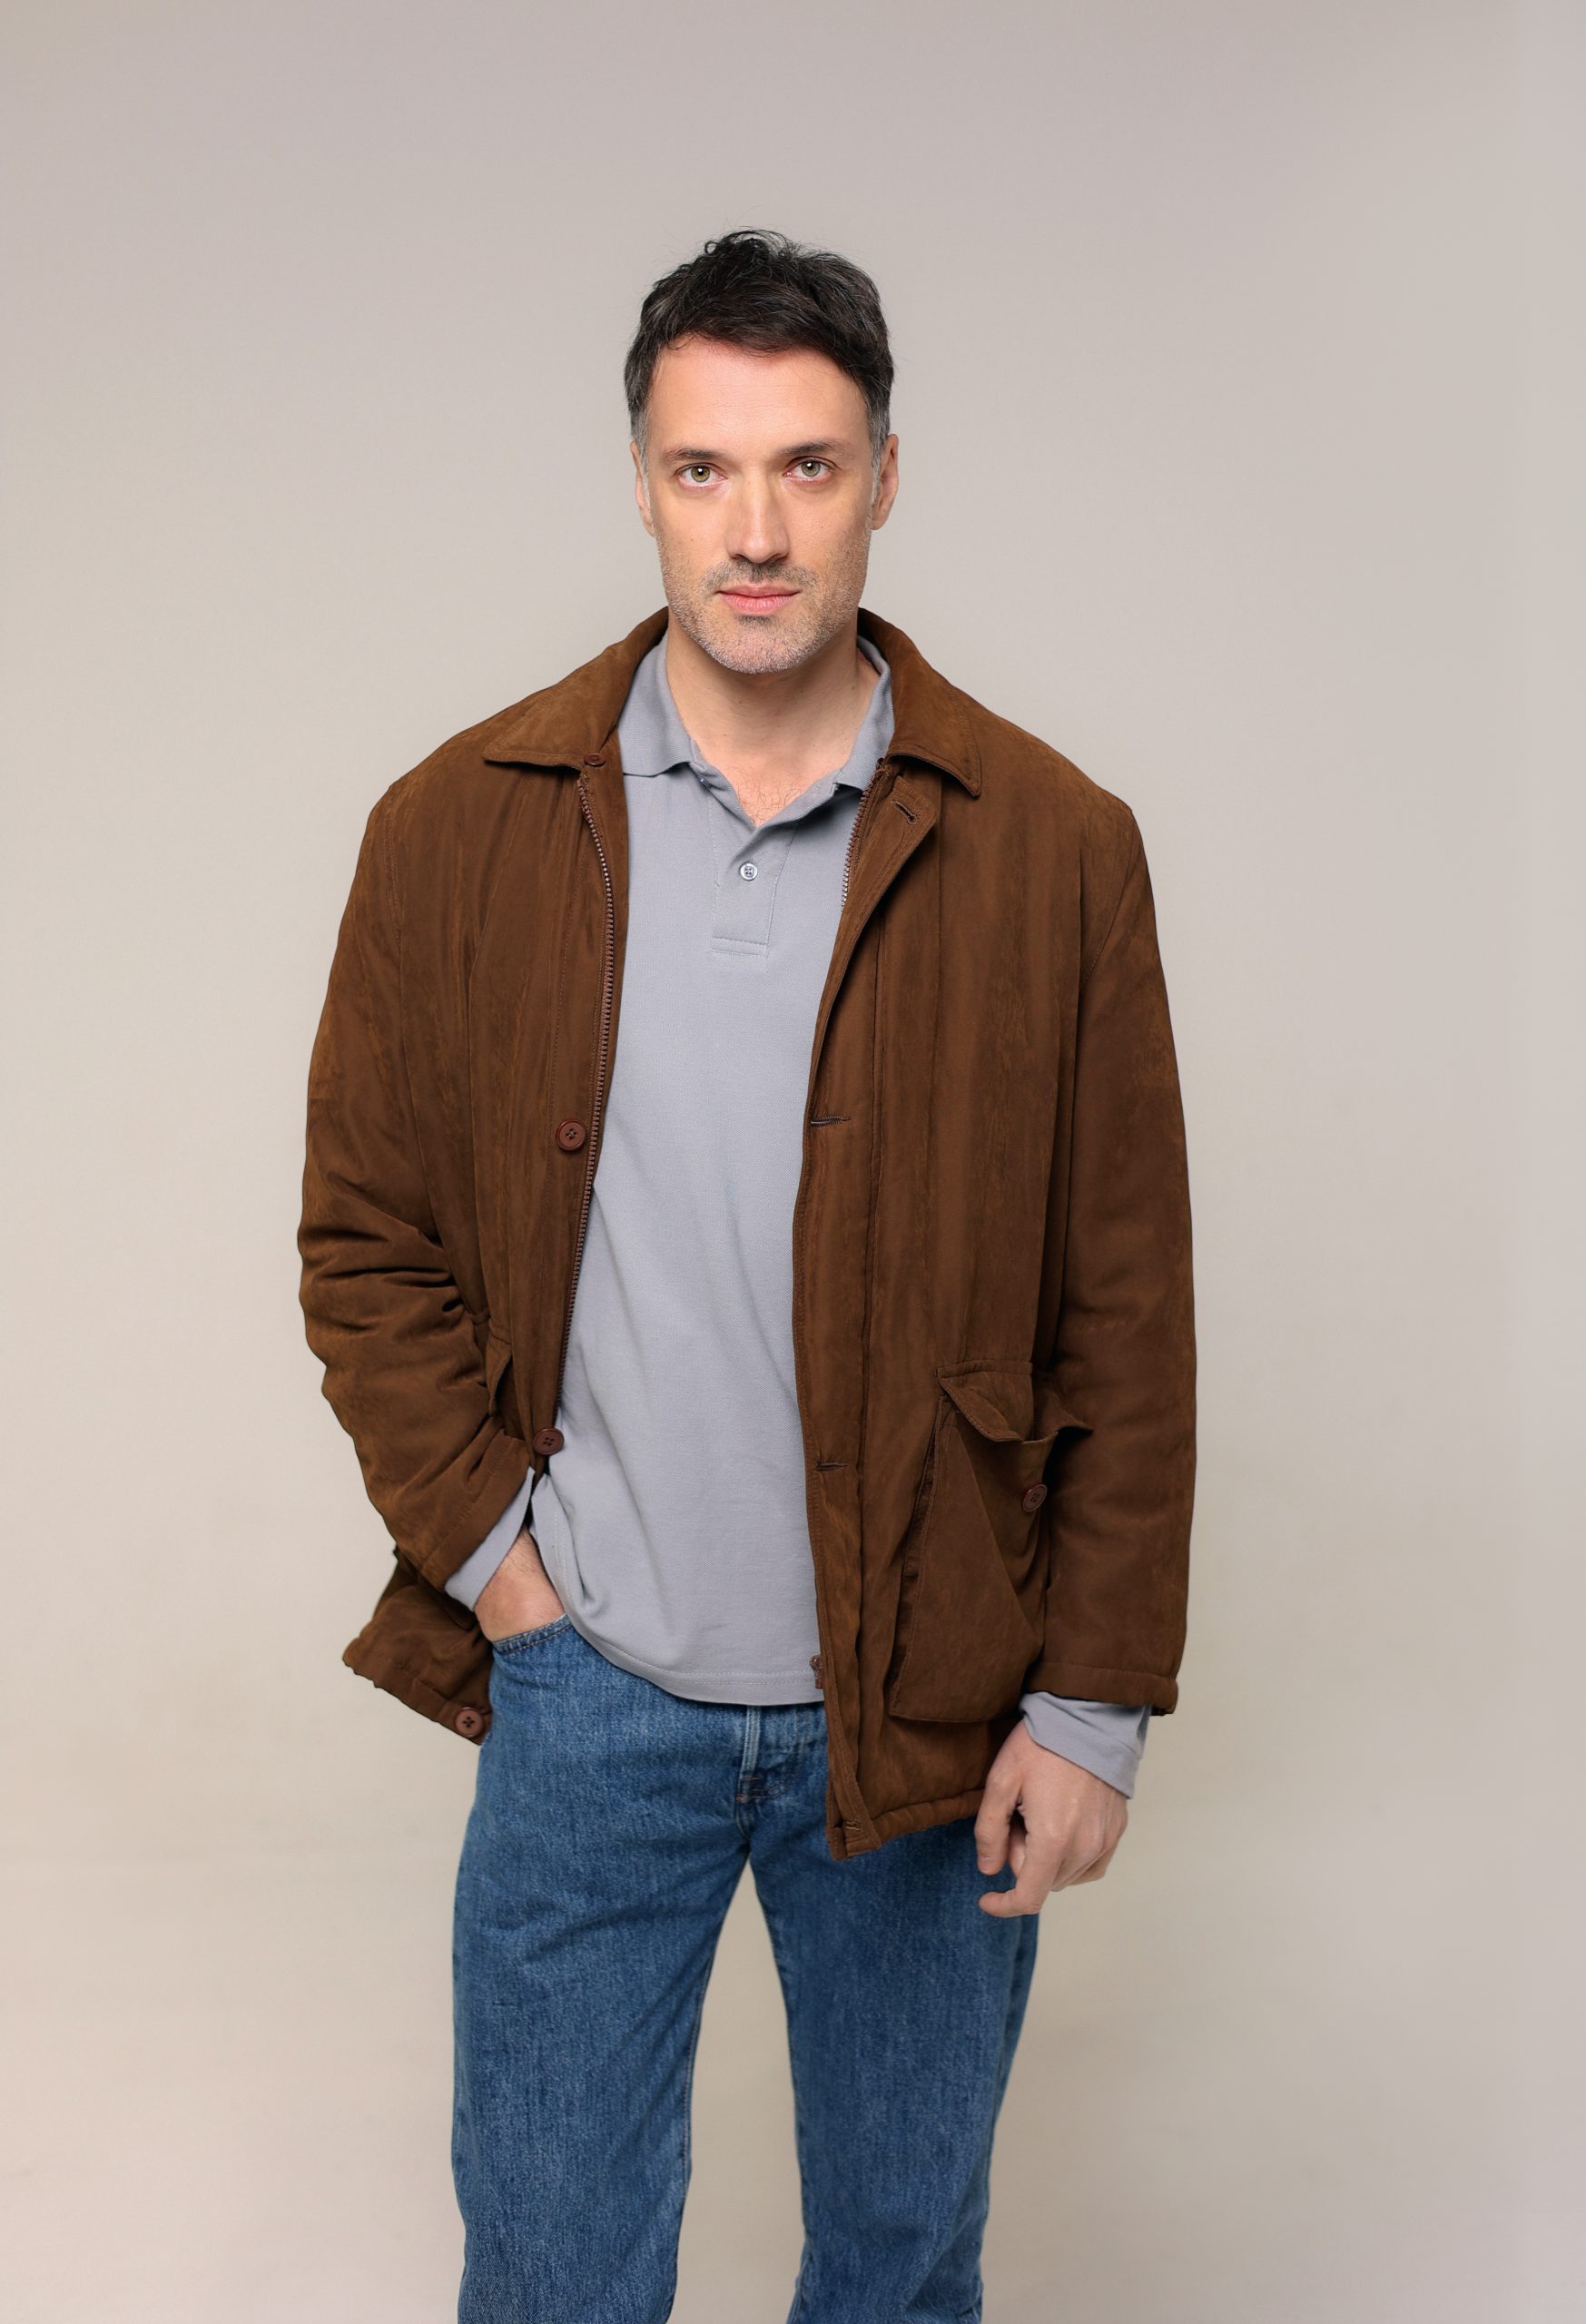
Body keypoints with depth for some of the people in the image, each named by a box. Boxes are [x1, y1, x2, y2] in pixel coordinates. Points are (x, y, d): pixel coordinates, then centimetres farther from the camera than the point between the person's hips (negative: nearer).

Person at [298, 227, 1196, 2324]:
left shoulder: (1050, 847, -5)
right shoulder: (462, 830, -3)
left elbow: (1127, 1309, -4)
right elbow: (364, 1237, 4)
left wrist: (1097, 1696, -5)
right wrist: (483, 1545, -4)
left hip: (932, 1704, 0)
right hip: (585, 1685, 0)